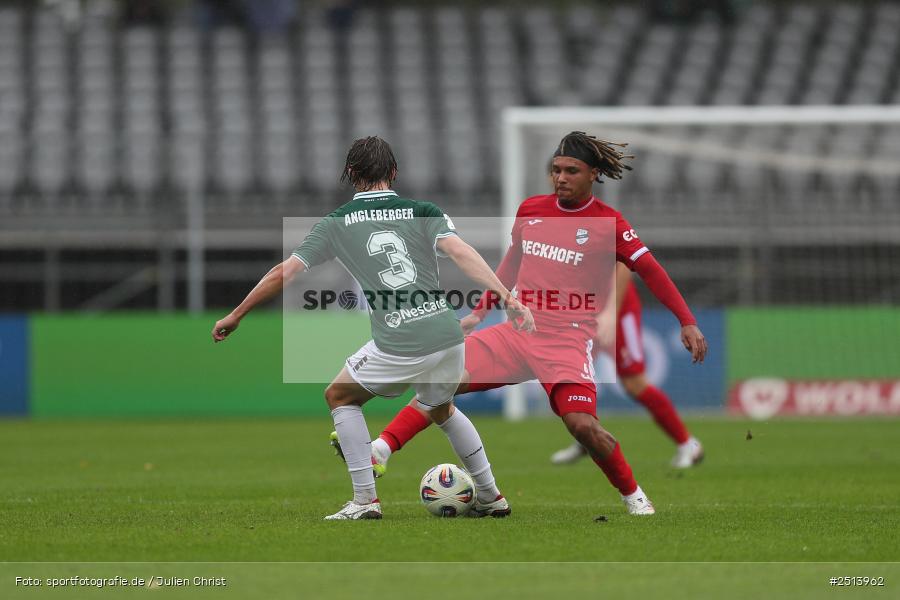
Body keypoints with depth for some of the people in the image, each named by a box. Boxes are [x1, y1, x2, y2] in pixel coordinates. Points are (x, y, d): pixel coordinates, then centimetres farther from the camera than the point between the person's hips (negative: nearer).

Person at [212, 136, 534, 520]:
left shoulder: (337, 224, 6)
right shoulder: (423, 212, 8)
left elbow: (284, 273, 7)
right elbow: (461, 253, -9)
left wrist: (235, 316, 18)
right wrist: (509, 299, -15)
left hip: (399, 347, -4)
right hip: (449, 337, 4)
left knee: (340, 396, 21)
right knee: (439, 408, 33)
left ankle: (365, 499, 12)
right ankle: (490, 496, 33)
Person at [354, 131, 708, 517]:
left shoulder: (608, 223, -4)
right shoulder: (530, 210, 10)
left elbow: (650, 271, -5)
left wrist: (688, 322, -11)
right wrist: (480, 311, 24)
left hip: (568, 338, -5)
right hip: (518, 332, 5)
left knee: (583, 425, -21)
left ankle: (633, 496, 0)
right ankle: (381, 449, -10)